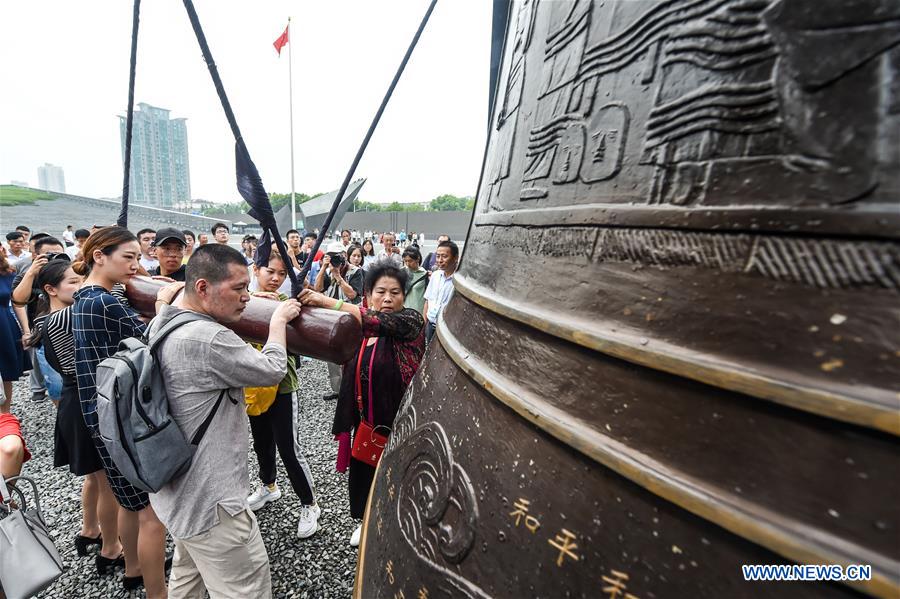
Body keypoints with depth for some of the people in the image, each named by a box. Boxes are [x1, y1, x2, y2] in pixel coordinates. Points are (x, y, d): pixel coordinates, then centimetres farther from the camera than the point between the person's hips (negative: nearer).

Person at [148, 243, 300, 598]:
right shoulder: (209, 339, -30)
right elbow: (273, 370, -18)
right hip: (209, 500, -10)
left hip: (178, 490, 10)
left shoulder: (163, 323, 0)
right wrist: (279, 319, -5)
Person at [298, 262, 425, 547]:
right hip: (366, 421, 6)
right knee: (363, 471, 21)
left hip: (401, 422, -5)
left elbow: (379, 321, -33)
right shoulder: (357, 328, 3)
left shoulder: (411, 321, -16)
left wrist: (328, 301, -32)